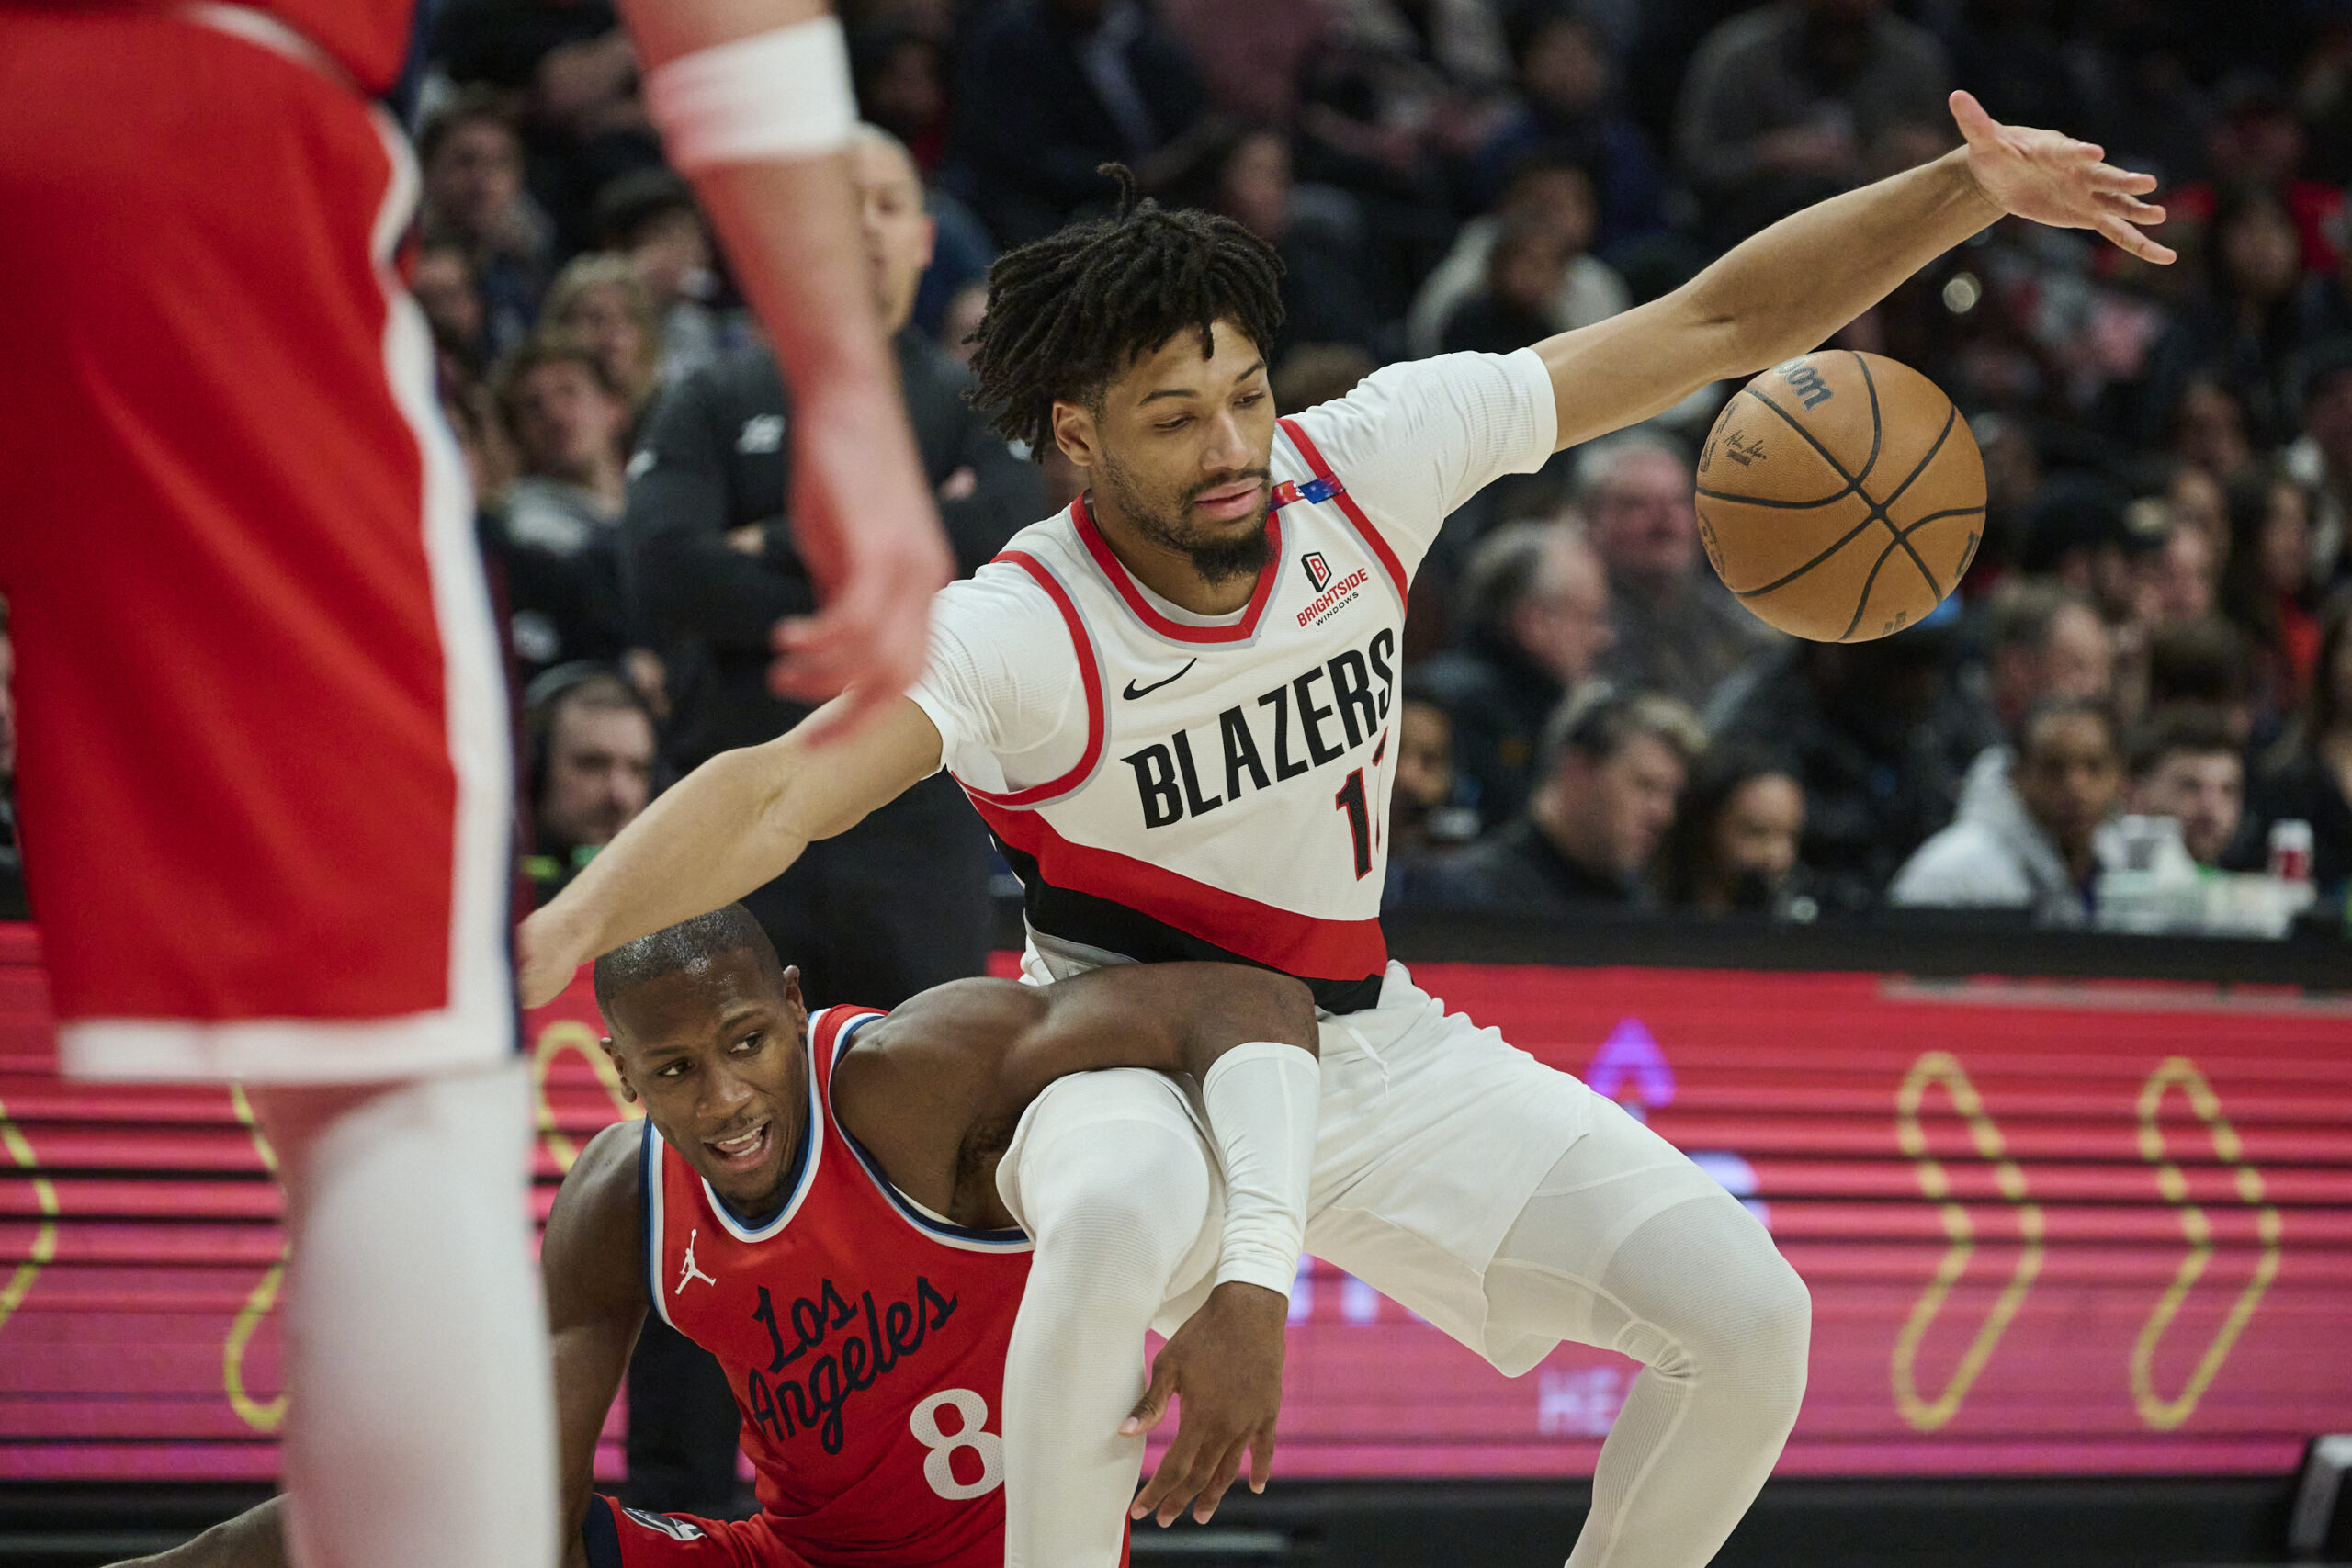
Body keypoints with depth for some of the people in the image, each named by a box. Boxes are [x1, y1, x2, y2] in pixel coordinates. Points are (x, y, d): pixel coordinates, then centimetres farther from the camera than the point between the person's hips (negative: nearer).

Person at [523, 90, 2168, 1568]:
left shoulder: (1365, 462, -12)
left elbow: (1718, 325, -9)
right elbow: (777, 792, -37)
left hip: (1377, 1046, 5)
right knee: (1109, 1242, -41)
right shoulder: (1019, 632, -23)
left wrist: (1964, 194, -18)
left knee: (1744, 1319, -9)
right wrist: (563, 931, -56)